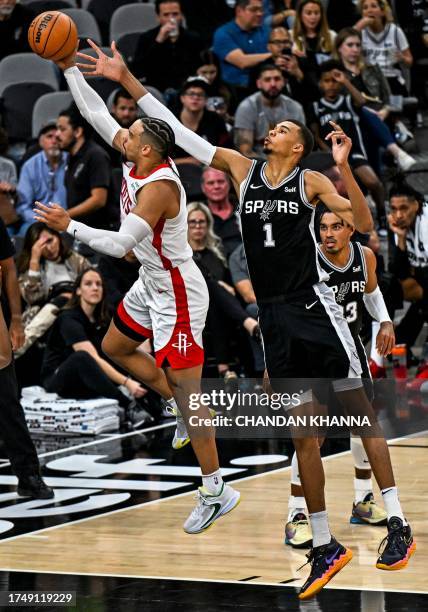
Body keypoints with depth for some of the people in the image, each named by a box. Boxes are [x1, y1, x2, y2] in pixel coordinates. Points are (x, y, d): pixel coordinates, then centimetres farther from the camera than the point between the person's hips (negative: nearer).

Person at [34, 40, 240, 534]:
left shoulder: (159, 187, -28)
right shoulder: (135, 161, -3)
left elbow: (119, 245, -34)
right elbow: (98, 115, 7)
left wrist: (69, 226, -26)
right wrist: (69, 68, 3)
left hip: (178, 295, -10)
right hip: (151, 285, 10)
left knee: (187, 393, -7)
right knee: (114, 348, 26)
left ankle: (215, 492, -1)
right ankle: (187, 412, 31)